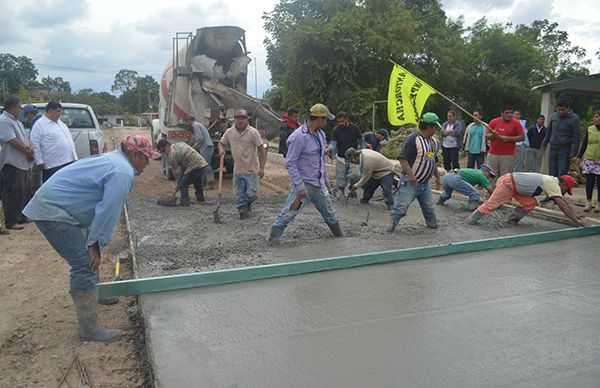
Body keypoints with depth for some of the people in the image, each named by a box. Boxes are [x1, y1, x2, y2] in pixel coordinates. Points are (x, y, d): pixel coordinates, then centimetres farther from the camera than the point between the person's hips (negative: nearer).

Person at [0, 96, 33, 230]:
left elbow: (26, 138, 16)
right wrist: (28, 151, -10)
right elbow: (12, 141, -19)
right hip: (12, 164, -10)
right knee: (13, 193, -7)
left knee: (25, 191, 14)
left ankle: (22, 217, 25)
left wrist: (30, 149, -4)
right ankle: (11, 222, -2)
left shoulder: (17, 122, 19)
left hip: (24, 163, 10)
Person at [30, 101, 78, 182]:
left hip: (70, 162, 8)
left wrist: (74, 156, 21)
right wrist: (39, 162, -14)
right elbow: (35, 146, -11)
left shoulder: (60, 122, 16)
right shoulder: (39, 125, -8)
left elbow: (69, 138, 23)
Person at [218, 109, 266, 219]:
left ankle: (248, 203, 32)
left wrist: (262, 168, -17)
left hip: (252, 170, -3)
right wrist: (221, 149, -8)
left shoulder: (253, 132, -12)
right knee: (239, 195, 7)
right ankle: (243, 212, 25)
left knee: (252, 194, -2)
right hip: (238, 170, 3)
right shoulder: (229, 132, 0)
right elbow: (221, 142, 17)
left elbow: (262, 150, -11)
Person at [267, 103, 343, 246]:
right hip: (304, 185, -7)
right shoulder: (298, 137, -18)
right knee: (287, 215, -6)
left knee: (330, 214, 19)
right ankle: (271, 242, 5)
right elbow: (290, 163, -19)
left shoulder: (321, 134, 8)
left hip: (319, 185, 8)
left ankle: (340, 237, 37)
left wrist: (326, 179, 19)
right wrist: (300, 187, -22)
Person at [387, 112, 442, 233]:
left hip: (425, 183, 8)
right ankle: (390, 229, 0)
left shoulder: (433, 141, 14)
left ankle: (433, 225, 32)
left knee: (429, 208, 15)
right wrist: (410, 175, -29)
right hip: (410, 183, -8)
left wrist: (437, 177, 27)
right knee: (401, 207, -8)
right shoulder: (412, 139, -15)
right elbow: (402, 158, -21)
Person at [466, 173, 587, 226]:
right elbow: (562, 205, -19)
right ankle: (473, 218, 1)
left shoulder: (552, 181, 13)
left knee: (530, 203, 0)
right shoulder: (553, 184, -14)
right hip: (507, 183, -9)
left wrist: (575, 215, 23)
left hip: (514, 184, 9)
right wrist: (576, 221, -15)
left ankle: (513, 219, 8)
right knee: (491, 204, -7)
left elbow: (562, 202, 23)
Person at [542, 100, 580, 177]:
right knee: (552, 173, 6)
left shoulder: (574, 119, -6)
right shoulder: (554, 116, 7)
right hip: (553, 149, 4)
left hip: (564, 151, -4)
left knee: (562, 175, -6)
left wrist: (574, 151, -11)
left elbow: (576, 136, -6)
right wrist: (544, 144, 18)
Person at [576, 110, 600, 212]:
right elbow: (584, 144, 13)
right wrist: (579, 156, 10)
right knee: (589, 181, 3)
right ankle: (588, 202, 10)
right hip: (589, 159, 3)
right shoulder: (589, 129, 9)